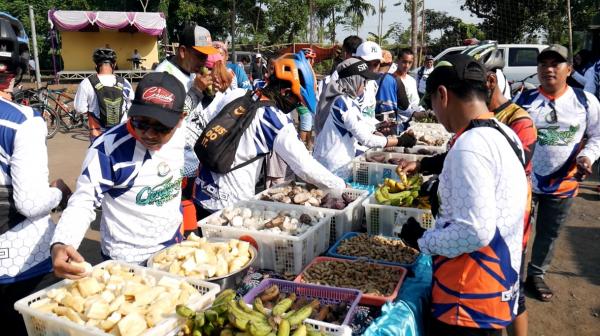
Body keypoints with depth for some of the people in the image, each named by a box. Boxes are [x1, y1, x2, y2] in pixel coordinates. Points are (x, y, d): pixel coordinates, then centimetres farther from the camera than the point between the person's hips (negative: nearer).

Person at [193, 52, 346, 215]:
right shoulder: (275, 120, -17)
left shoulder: (235, 95, 1)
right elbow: (305, 167, -18)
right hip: (231, 205, -6)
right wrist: (342, 186, -6)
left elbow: (206, 133, 10)